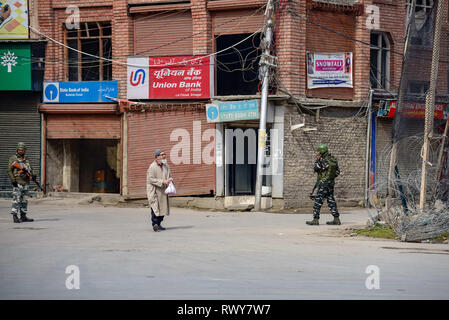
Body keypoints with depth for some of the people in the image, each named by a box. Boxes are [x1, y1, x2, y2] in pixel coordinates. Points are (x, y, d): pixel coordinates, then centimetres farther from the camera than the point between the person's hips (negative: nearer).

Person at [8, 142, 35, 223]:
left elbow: (30, 169, 19)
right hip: (17, 182, -7)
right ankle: (15, 217, -13)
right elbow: (9, 171, -6)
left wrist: (32, 176, -2)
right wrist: (13, 180, -15)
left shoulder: (26, 160, 16)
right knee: (16, 199, -11)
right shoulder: (13, 159, -2)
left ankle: (23, 216, 15)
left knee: (24, 200, 9)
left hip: (25, 182, 7)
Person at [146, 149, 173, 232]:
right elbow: (151, 179, -16)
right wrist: (162, 182, -22)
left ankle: (158, 224, 20)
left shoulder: (166, 166, 11)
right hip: (154, 190, -7)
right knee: (155, 207, -16)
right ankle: (155, 224, -21)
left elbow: (169, 176, 21)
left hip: (162, 191, 7)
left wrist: (170, 180, -4)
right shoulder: (152, 167, -11)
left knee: (162, 208, 9)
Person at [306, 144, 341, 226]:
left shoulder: (324, 161, -17)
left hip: (323, 183, -8)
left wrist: (317, 159, 0)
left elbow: (315, 169, -9)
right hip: (331, 182, 8)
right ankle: (336, 219, 11)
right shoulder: (333, 160, 9)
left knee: (318, 201, -5)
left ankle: (315, 220, -6)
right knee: (331, 200, 13)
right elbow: (337, 172, 15)